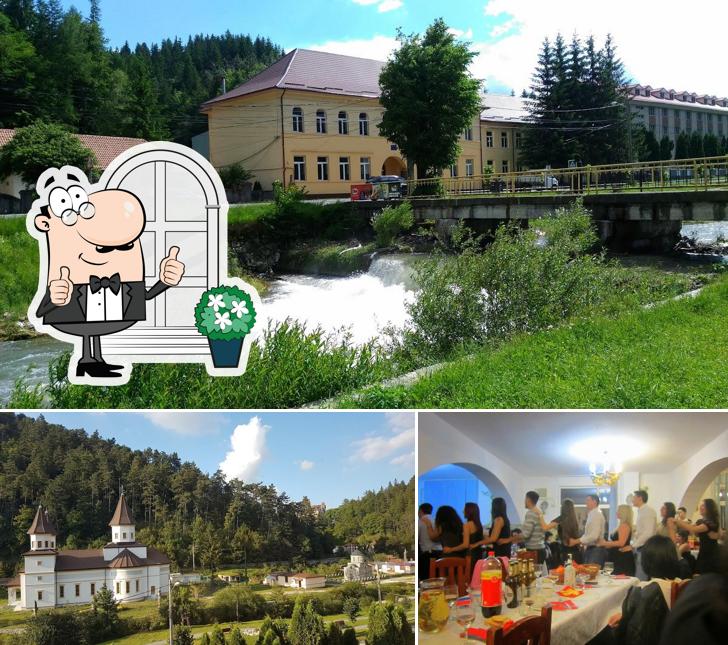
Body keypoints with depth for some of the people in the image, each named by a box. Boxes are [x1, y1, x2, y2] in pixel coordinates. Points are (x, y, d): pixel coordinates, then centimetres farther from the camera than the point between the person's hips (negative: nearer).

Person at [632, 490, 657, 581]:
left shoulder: (648, 511, -12)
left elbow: (648, 533, -20)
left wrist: (634, 545, -17)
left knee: (641, 580, -8)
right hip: (639, 548, 9)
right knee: (638, 578, 11)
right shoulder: (641, 511, 16)